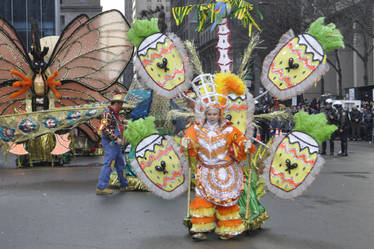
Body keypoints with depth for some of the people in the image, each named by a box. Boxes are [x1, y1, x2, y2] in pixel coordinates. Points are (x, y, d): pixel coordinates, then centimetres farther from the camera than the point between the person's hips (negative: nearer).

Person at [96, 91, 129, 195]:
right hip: (110, 143, -10)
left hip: (116, 144, 10)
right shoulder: (108, 113, -16)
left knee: (120, 164, 16)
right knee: (108, 164, -10)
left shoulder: (115, 113, 13)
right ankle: (101, 188, -7)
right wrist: (116, 138, -24)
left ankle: (124, 185, 27)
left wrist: (123, 122, 26)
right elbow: (104, 129, -23)